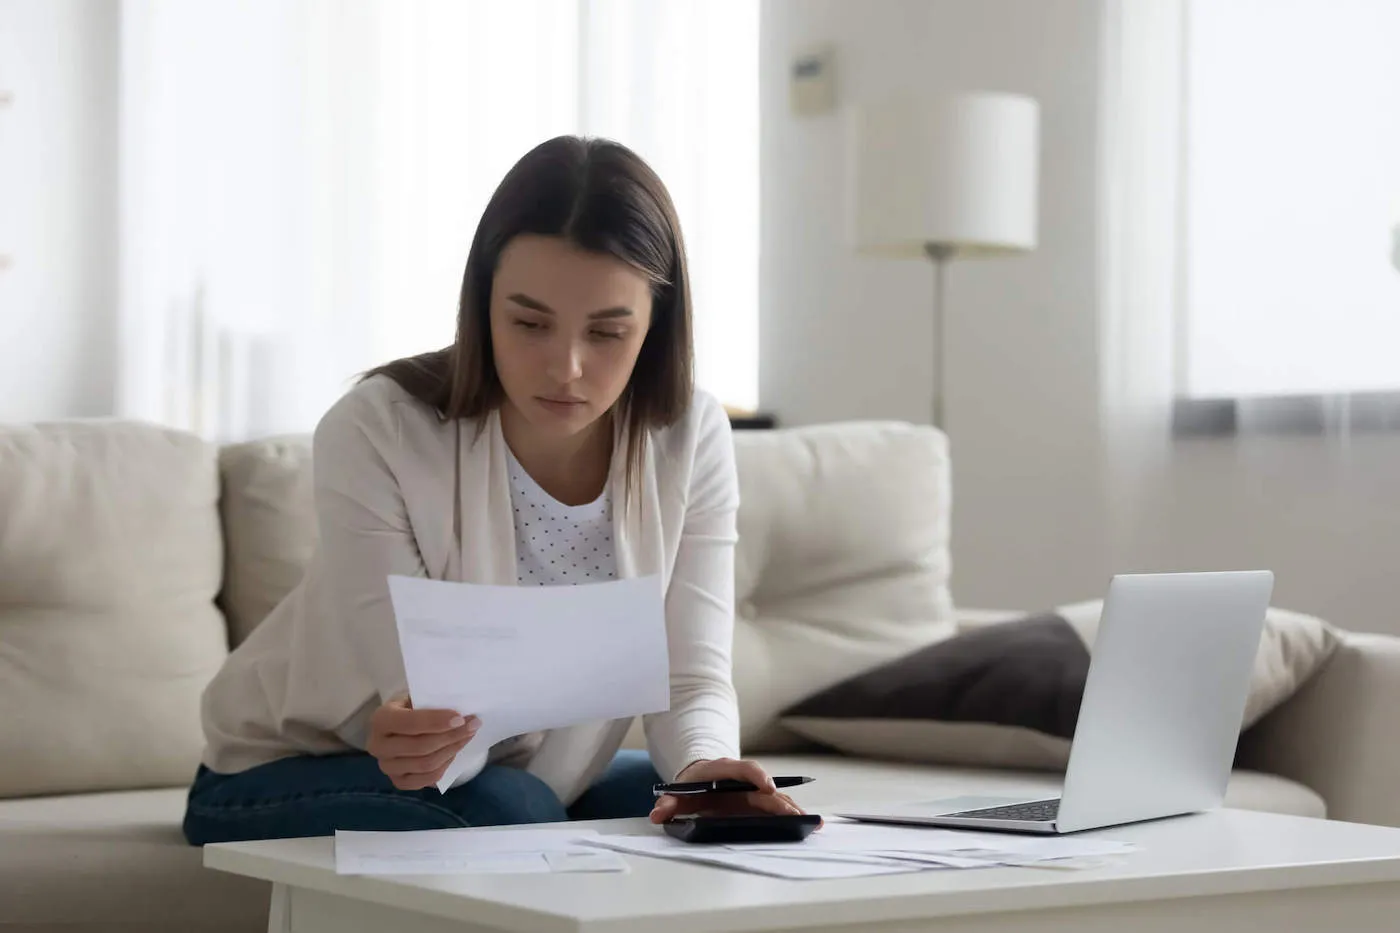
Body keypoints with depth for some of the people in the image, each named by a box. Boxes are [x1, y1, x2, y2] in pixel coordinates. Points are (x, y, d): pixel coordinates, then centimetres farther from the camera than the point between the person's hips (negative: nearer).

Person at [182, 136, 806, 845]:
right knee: (511, 811, -34)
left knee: (742, 817, -15)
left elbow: (692, 679, -15)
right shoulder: (373, 435, -26)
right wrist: (416, 737, -52)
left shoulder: (693, 440, -13)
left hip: (540, 775, 5)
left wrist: (704, 767, -39)